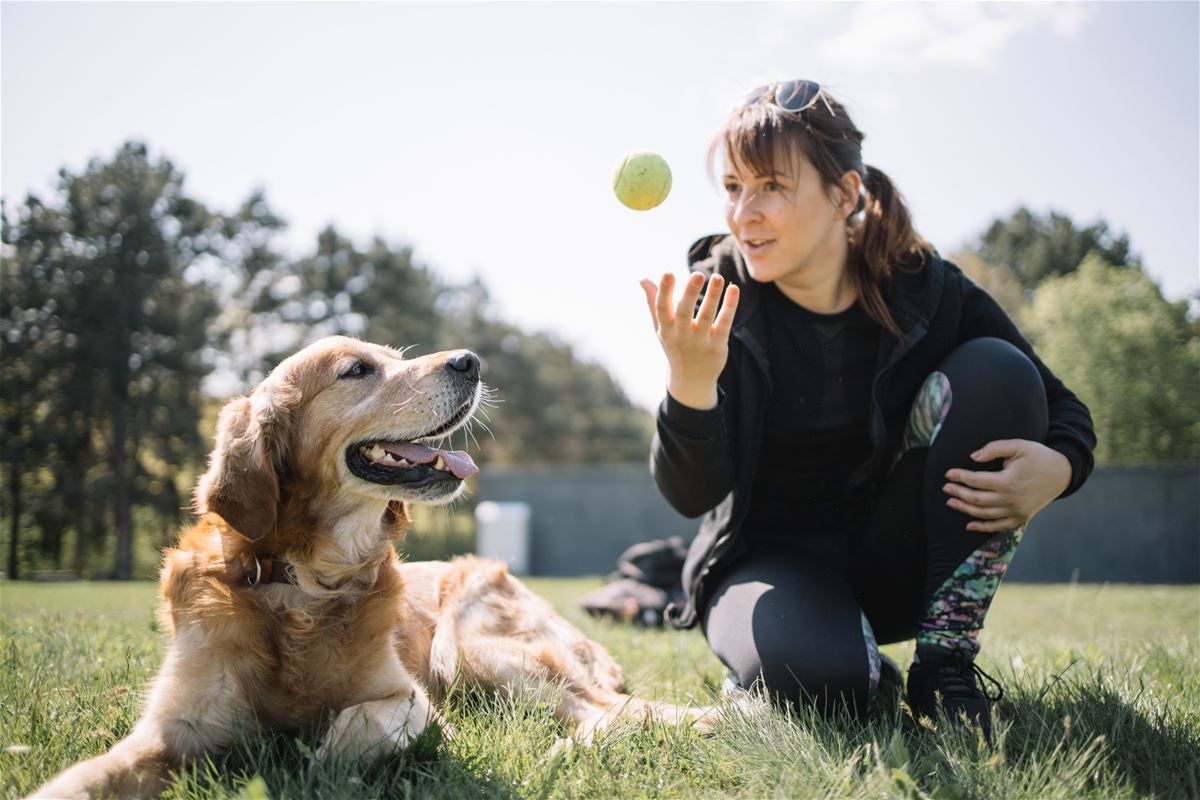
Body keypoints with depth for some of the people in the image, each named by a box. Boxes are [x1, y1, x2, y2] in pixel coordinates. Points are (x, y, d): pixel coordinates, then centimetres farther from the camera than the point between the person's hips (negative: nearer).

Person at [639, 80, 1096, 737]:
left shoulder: (927, 290, -9)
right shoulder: (717, 301, -12)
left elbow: (1065, 410, 1)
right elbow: (691, 495, -19)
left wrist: (1056, 468, -24)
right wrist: (689, 384, -40)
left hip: (892, 564, 3)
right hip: (772, 557, -2)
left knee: (994, 369, -19)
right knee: (811, 675, -37)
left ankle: (944, 660, -15)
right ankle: (868, 675, 3)